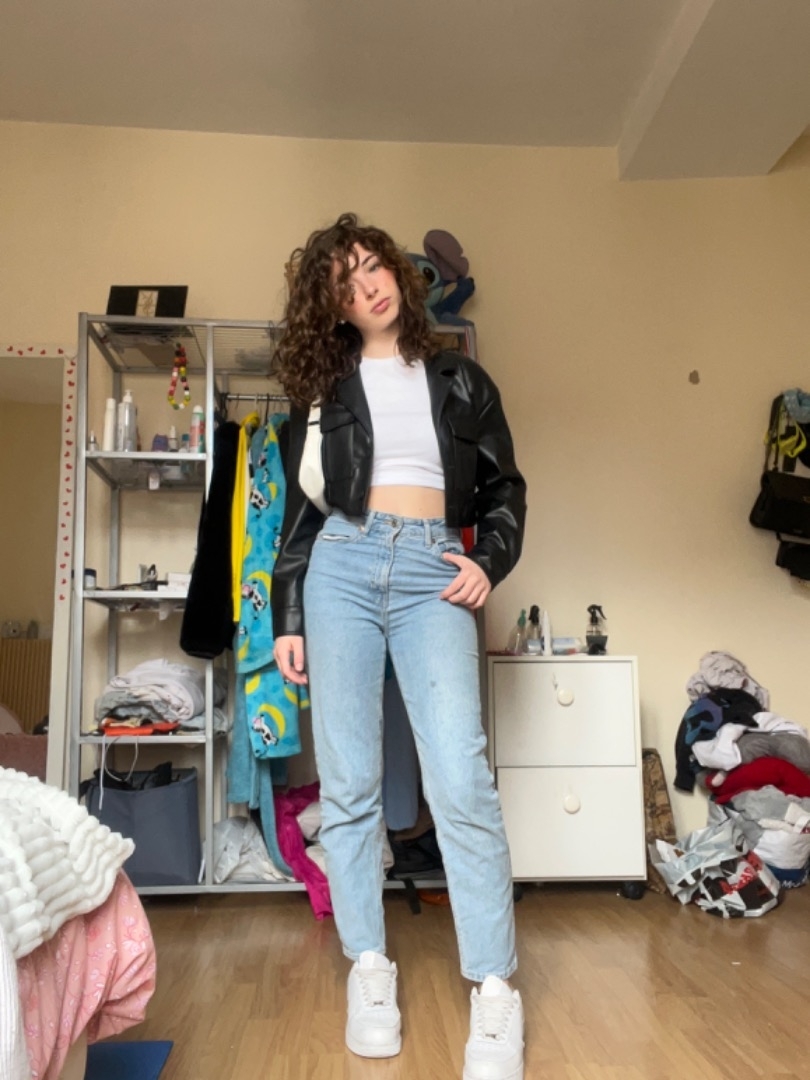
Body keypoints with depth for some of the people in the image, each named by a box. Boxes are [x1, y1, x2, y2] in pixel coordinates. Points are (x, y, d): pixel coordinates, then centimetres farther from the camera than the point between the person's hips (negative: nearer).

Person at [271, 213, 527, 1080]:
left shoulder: (459, 380, 16)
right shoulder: (321, 387, 15)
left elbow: (504, 487, 16)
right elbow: (298, 509, 13)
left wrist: (490, 559, -2)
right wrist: (287, 616, 7)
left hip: (433, 574, -1)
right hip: (342, 565, 2)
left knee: (461, 781, -13)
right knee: (348, 784, 1)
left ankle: (494, 991, -3)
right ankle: (368, 967, 14)